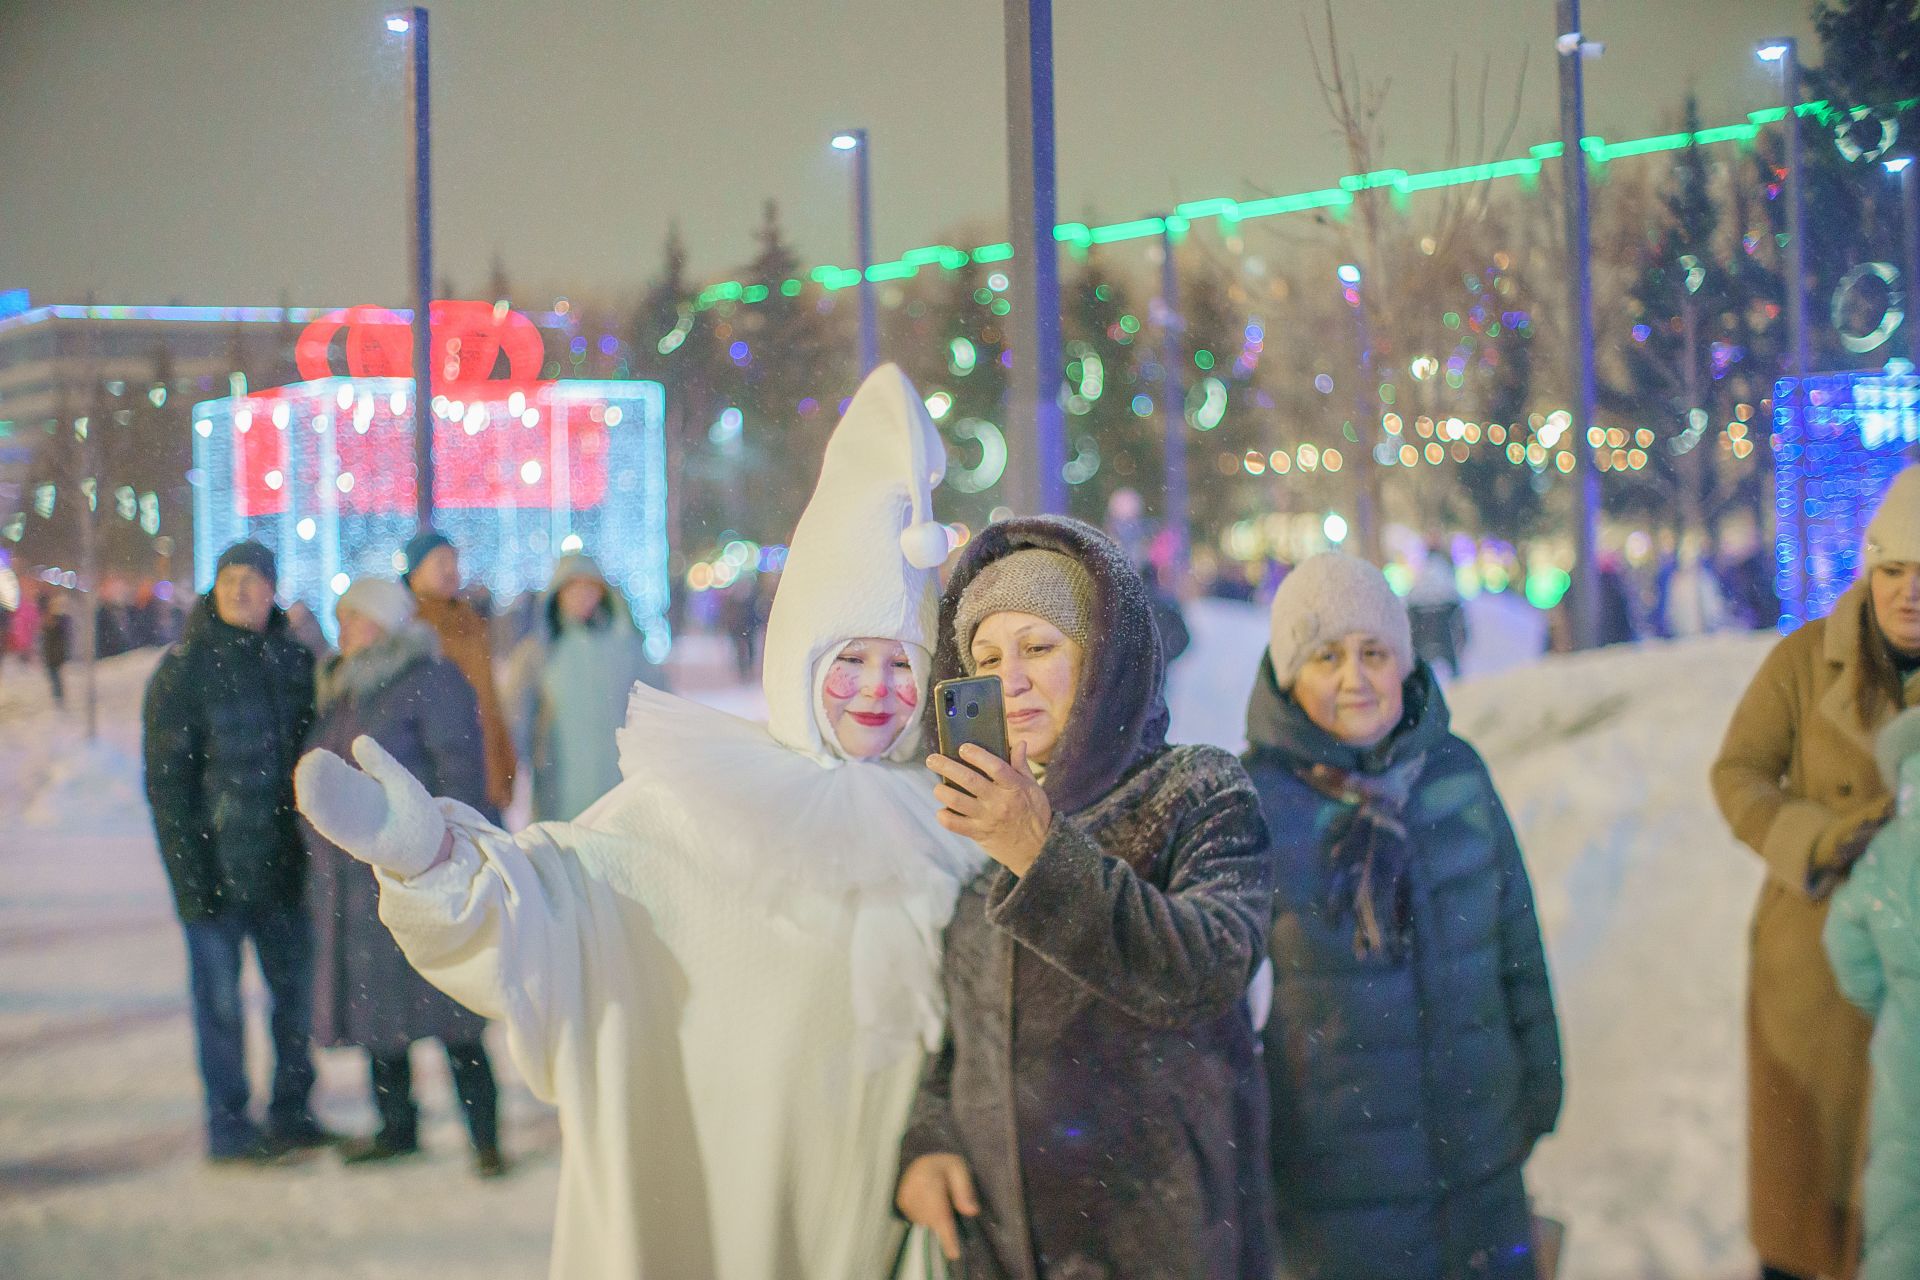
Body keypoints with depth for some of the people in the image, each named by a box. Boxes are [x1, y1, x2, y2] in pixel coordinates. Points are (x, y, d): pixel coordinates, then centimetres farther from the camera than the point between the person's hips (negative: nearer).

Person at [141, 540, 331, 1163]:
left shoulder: (295, 661, 8)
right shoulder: (183, 669, -6)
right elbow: (166, 781, -8)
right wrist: (190, 874, -14)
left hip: (284, 864, 5)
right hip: (216, 868, -5)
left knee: (296, 984, 10)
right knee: (220, 996, 1)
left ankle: (292, 1111, 24)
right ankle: (227, 1125, 12)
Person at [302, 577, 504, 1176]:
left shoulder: (429, 682, -8)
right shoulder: (340, 693, 16)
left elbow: (461, 771, -12)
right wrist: (319, 870, 19)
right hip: (351, 883, 8)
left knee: (437, 1004, -7)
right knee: (372, 1007, 13)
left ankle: (485, 1137, -1)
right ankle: (395, 1126, 27)